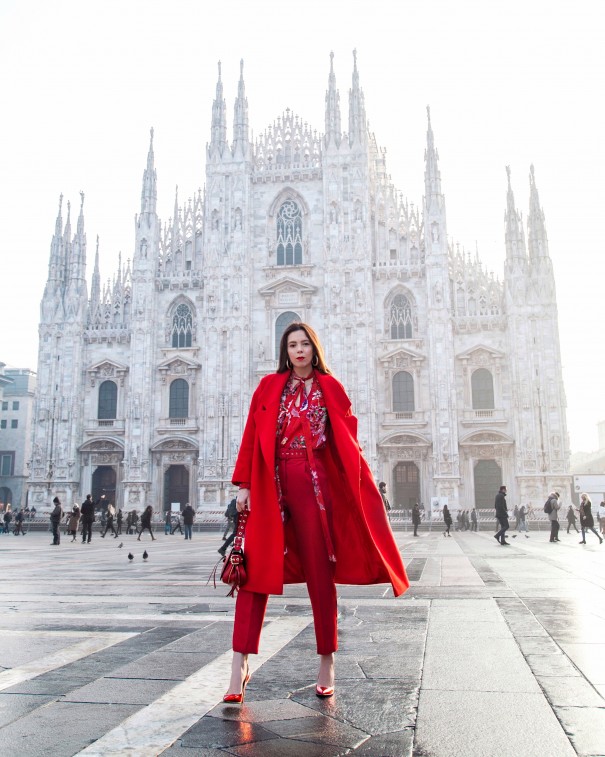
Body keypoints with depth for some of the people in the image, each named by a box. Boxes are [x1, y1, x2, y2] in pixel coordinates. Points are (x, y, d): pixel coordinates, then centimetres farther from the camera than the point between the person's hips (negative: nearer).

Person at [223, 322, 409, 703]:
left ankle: (327, 661, 15)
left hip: (313, 483, -1)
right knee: (255, 567, -5)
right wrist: (244, 485, 0)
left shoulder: (330, 388, 9)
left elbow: (347, 440, 6)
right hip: (269, 483, 1)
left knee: (319, 570, 3)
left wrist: (364, 483, -4)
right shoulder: (269, 386, 12)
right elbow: (251, 437, 7)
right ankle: (241, 663, 1)